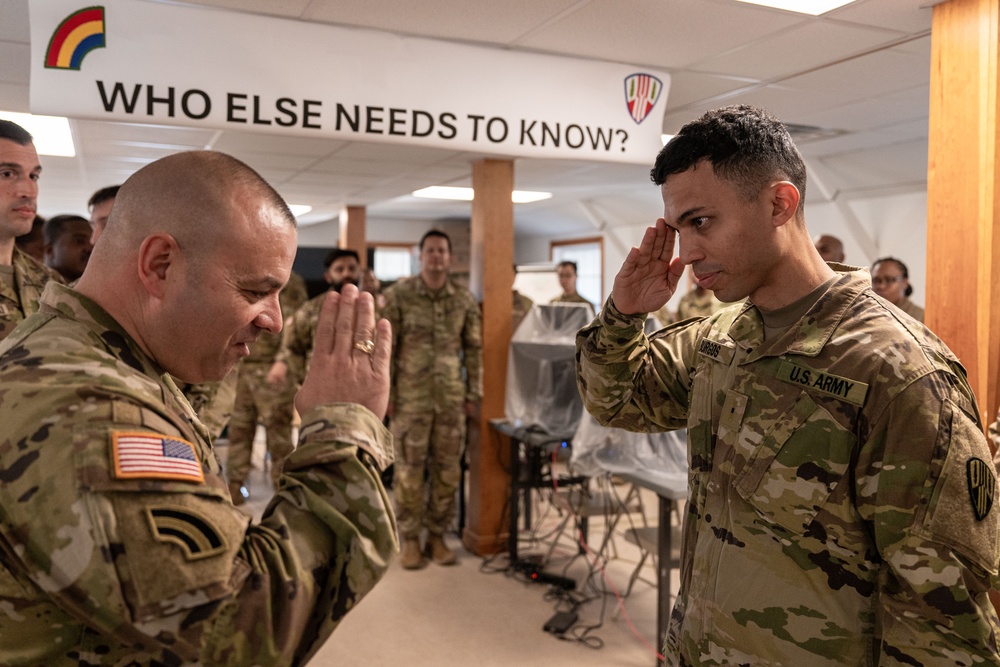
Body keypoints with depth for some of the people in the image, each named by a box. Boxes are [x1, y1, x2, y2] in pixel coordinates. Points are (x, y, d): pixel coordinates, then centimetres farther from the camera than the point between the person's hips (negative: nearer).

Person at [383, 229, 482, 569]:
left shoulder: (464, 299, 5)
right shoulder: (398, 295, -3)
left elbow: (474, 349, 9)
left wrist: (473, 393, 6)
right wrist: (385, 392, -6)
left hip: (451, 398, 3)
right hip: (411, 397, -2)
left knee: (447, 469, 7)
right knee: (409, 469, 3)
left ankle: (437, 535, 22)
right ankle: (410, 539, 17)